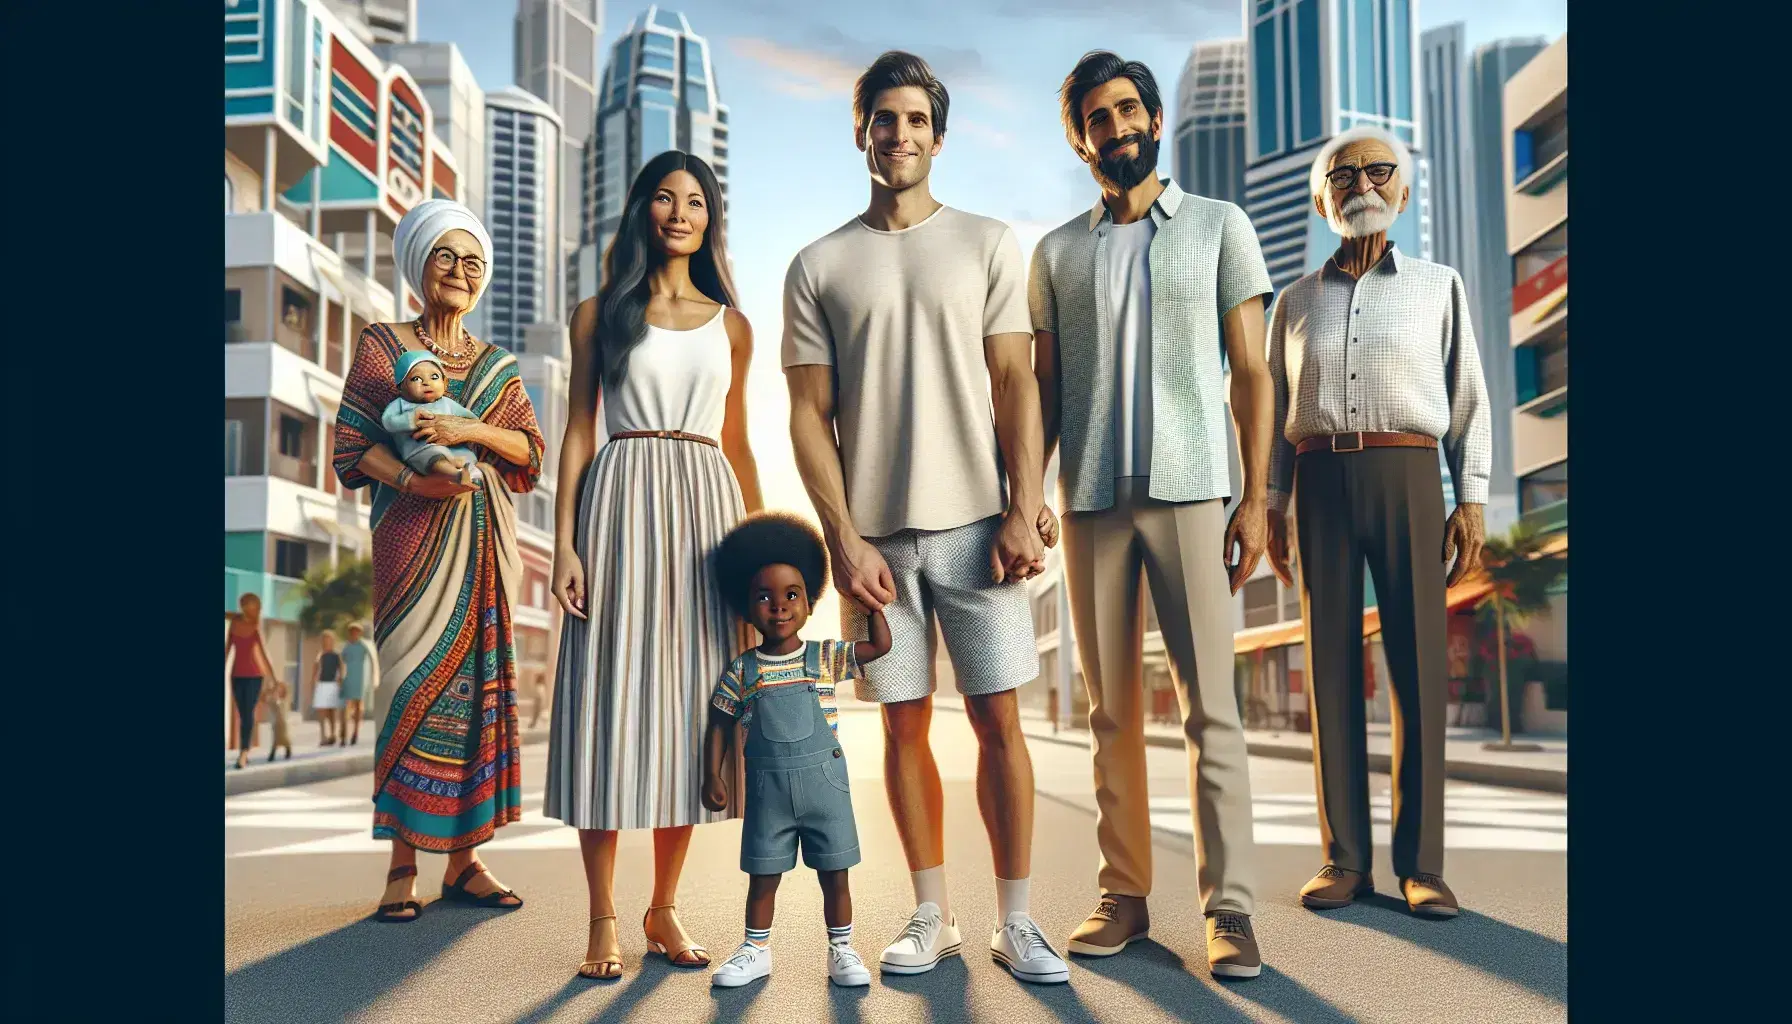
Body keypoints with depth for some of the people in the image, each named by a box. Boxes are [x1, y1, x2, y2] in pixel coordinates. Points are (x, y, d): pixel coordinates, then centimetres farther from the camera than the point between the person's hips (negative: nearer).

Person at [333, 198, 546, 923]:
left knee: (477, 686, 0)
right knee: (418, 682, -7)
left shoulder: (498, 366, 16)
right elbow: (351, 442, 0)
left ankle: (463, 859, 6)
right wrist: (411, 480, -17)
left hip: (483, 539, 3)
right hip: (414, 536, -3)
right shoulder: (383, 346, 7)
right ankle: (403, 866, -1)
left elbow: (532, 449, 4)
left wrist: (470, 431, -13)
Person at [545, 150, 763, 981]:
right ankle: (603, 919, 7)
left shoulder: (730, 324, 15)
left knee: (691, 700, 2)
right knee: (614, 695, -3)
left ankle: (664, 909, 14)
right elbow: (579, 429, 4)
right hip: (621, 503, -2)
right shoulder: (601, 312, 9)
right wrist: (565, 542, -6)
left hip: (706, 506, 3)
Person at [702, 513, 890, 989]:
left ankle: (841, 950, 21)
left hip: (824, 780, 0)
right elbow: (720, 725, 6)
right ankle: (756, 949, 26)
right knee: (763, 875, 10)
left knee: (834, 874, 6)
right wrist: (713, 775, 0)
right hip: (767, 788, 0)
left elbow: (881, 645, -2)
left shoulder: (826, 658, 0)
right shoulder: (741, 672, 0)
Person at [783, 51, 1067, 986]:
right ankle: (931, 917, 19)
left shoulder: (988, 245, 8)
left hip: (975, 522, -1)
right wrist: (844, 541, -5)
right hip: (872, 532, 1)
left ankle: (1015, 920, 11)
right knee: (905, 724, 7)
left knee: (997, 717, 0)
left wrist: (1024, 510, -7)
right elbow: (810, 417, 3)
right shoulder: (817, 266, 7)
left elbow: (1015, 385, 3)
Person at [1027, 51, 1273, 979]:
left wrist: (1256, 495, -4)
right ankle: (1123, 894, 13)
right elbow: (1044, 387, 13)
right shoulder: (1056, 253, 14)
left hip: (1189, 491, -2)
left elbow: (1251, 371, 4)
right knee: (1111, 708, 5)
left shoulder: (1219, 226, 9)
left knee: (1210, 703, -4)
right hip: (1090, 498, 2)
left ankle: (1228, 905, 2)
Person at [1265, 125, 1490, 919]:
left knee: (1418, 665, -4)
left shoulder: (1438, 285, 11)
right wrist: (1272, 506, 4)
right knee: (1332, 664, 0)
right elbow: (1276, 409, 12)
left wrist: (1472, 498, -2)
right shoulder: (1297, 300, 14)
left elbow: (1468, 399, 7)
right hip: (1321, 480, 1)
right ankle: (1345, 857, 5)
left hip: (1407, 475, -1)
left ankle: (1419, 862, 3)